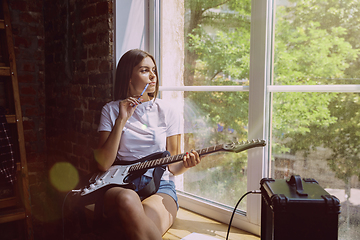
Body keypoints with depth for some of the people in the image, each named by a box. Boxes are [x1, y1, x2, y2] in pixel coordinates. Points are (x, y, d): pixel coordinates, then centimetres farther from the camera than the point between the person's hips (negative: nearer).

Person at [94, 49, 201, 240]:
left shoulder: (167, 112, 7)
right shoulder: (111, 110, 8)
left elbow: (171, 166, 11)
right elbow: (103, 164, -3)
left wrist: (184, 164, -13)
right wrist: (122, 120, -10)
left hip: (159, 185, 0)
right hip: (120, 184, 1)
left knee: (142, 223, -35)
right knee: (127, 200, -37)